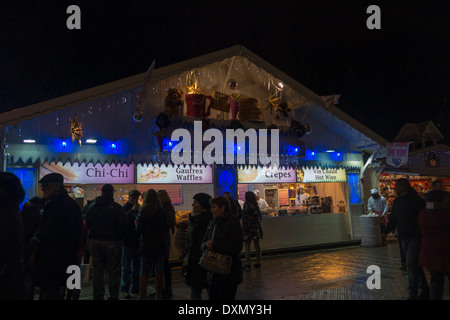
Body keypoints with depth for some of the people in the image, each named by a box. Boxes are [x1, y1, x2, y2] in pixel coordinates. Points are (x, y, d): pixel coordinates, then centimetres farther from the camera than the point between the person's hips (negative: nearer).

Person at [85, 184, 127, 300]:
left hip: (95, 242, 5)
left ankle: (98, 296, 14)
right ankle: (113, 296, 4)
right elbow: (123, 224, -11)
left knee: (98, 271, 10)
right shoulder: (116, 207, -9)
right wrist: (121, 238, 3)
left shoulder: (92, 207, 8)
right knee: (113, 271, 1)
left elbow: (87, 223, 15)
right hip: (112, 242, -5)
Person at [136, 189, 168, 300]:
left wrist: (136, 223, 12)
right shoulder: (162, 211, -3)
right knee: (159, 271, 9)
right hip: (160, 244, 2)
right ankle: (158, 295, 14)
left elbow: (139, 229, -8)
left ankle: (142, 296, 9)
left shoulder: (143, 212, -11)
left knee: (144, 272, 6)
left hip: (146, 245, -2)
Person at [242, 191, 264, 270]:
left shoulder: (246, 204, -11)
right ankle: (258, 262, 16)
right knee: (257, 245, 11)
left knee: (247, 245, -2)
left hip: (249, 228, -6)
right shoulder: (256, 205, 7)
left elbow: (245, 218, -14)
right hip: (257, 228, 6)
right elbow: (259, 217, 10)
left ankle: (247, 263, -4)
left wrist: (244, 230, -11)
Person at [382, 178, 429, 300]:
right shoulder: (396, 202, 11)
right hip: (404, 238, 7)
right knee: (415, 265, 14)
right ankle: (425, 290, 27)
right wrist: (386, 232, 5)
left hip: (415, 237, -7)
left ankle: (413, 294, -4)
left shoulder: (416, 200, -11)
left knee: (411, 264, -12)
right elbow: (393, 219, 14)